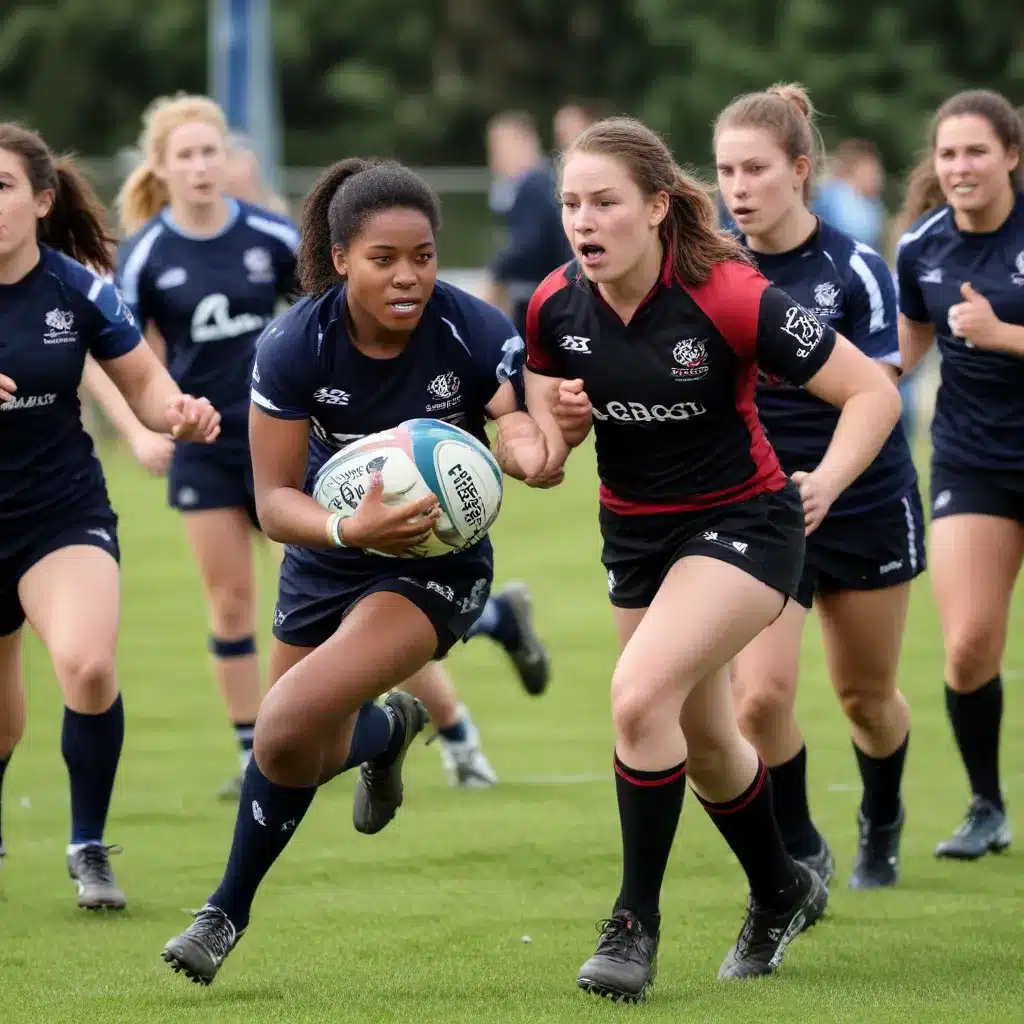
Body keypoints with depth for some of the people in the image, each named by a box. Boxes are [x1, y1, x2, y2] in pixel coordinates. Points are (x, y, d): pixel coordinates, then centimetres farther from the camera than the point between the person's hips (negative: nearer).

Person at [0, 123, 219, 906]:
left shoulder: (77, 288, -10)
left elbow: (143, 381, 0)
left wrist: (178, 413, -22)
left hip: (64, 514, -1)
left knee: (87, 665, -28)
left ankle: (89, 849, -8)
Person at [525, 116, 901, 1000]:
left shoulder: (730, 298, -25)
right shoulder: (556, 308, -10)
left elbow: (874, 392, -19)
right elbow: (546, 441, 8)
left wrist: (826, 483, -33)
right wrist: (557, 420, -15)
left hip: (741, 523, -6)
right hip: (635, 533, 6)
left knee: (640, 695, -26)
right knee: (704, 742, 18)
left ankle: (636, 922, -12)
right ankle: (782, 893, 45)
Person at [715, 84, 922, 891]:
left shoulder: (855, 269, -13)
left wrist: (822, 479, -32)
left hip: (864, 504, -1)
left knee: (866, 695, 13)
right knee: (760, 693, -17)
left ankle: (882, 825, 44)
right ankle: (799, 854, 5)